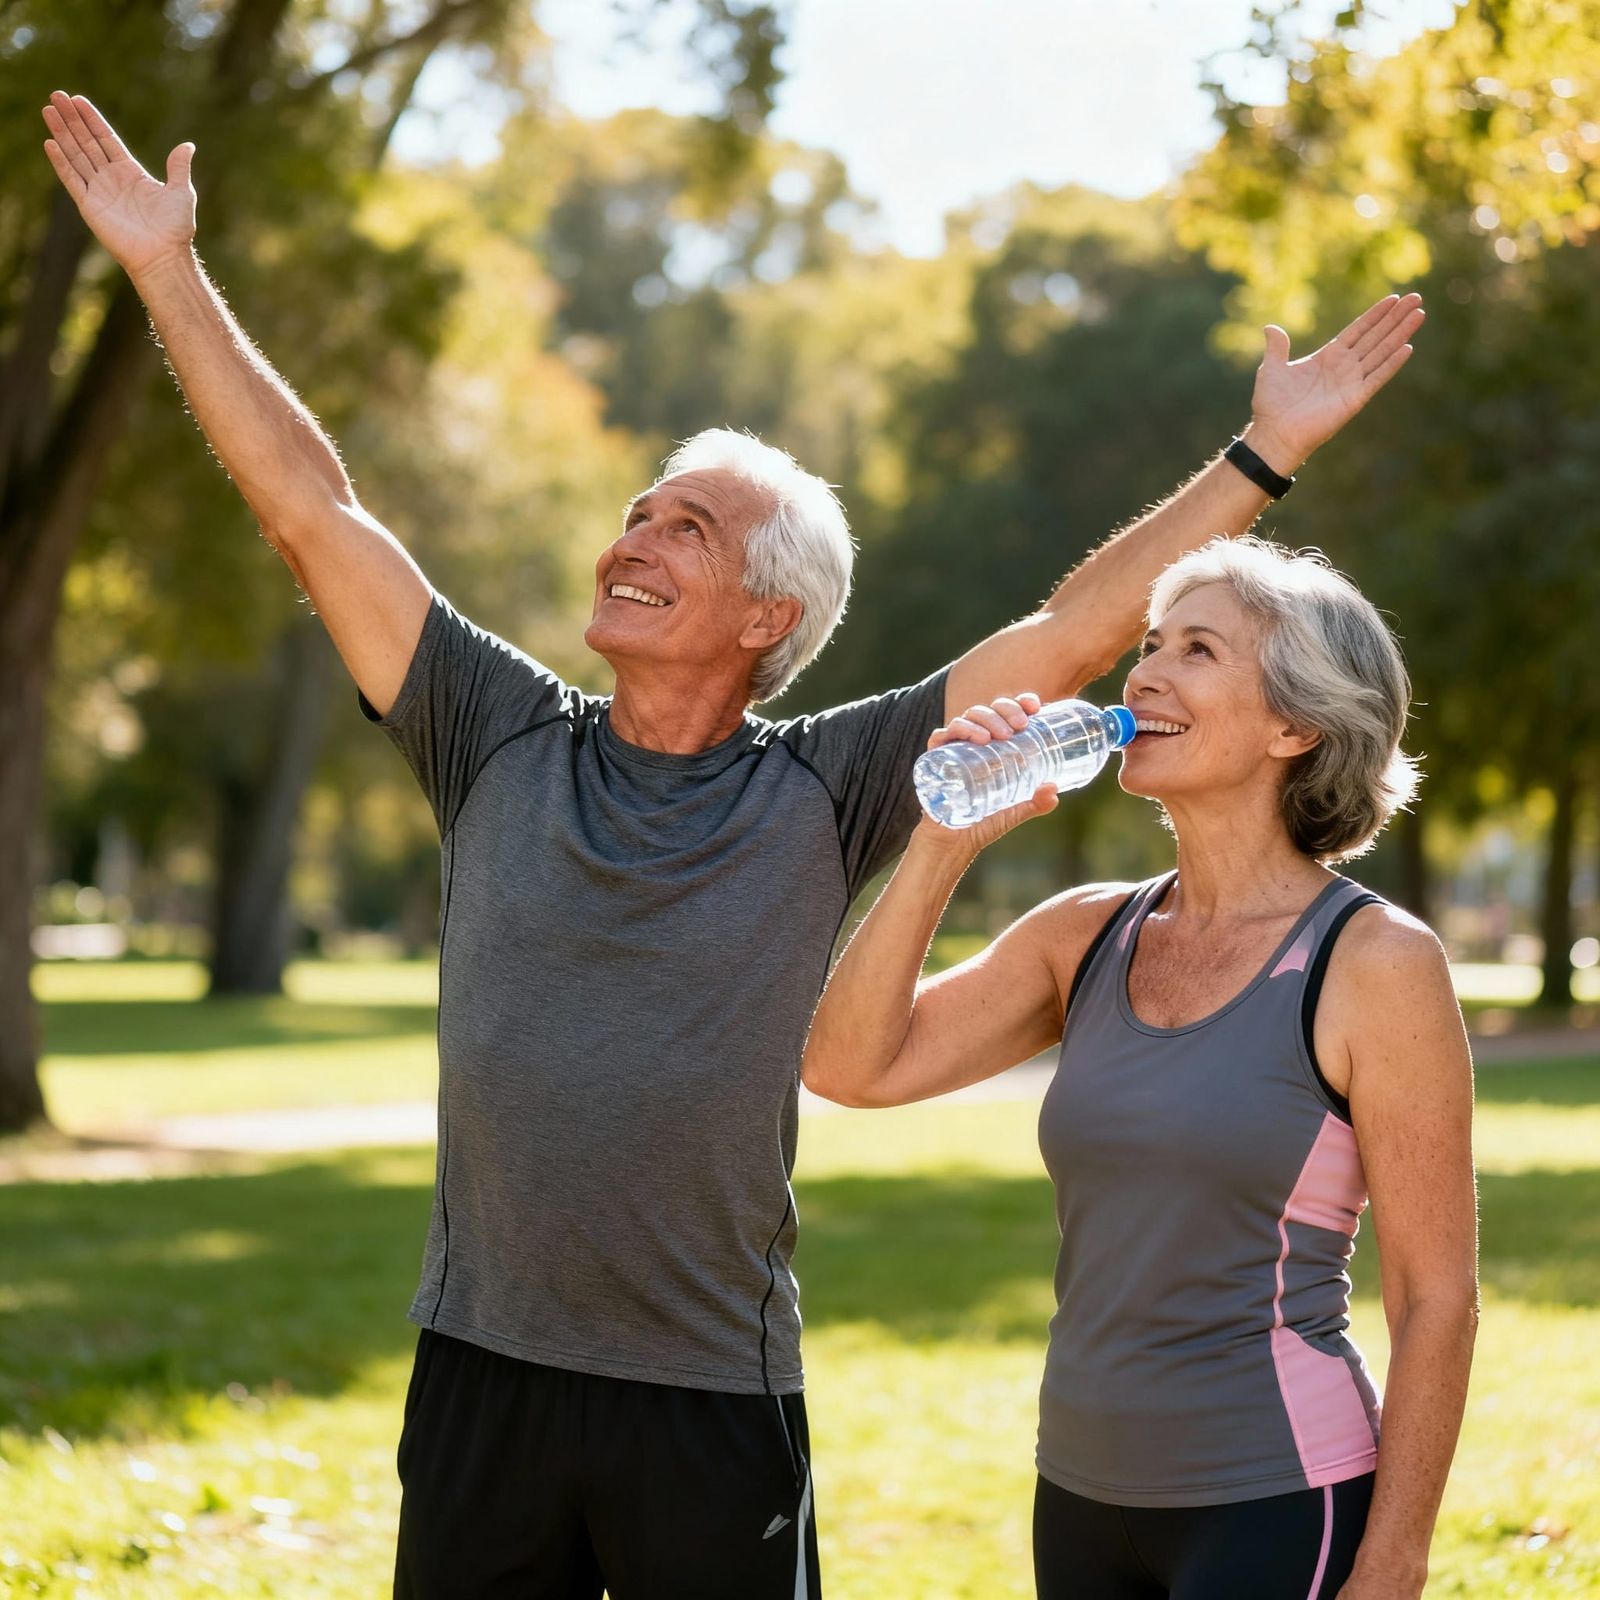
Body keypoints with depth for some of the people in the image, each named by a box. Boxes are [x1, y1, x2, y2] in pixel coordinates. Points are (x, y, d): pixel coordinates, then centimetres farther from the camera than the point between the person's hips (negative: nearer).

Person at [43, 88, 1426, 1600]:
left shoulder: (822, 791, -3)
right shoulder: (501, 741, 2)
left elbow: (1073, 633, -5)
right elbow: (311, 512, 1)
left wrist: (1263, 455, -7)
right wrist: (169, 269, 1)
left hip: (714, 1397, -2)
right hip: (481, 1367, 2)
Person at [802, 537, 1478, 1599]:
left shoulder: (1373, 962, -10)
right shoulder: (1087, 936, 5)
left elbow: (1436, 1296, -10)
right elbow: (851, 1068, -2)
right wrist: (946, 844, -7)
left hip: (1275, 1508, -6)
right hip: (1084, 1495, 6)